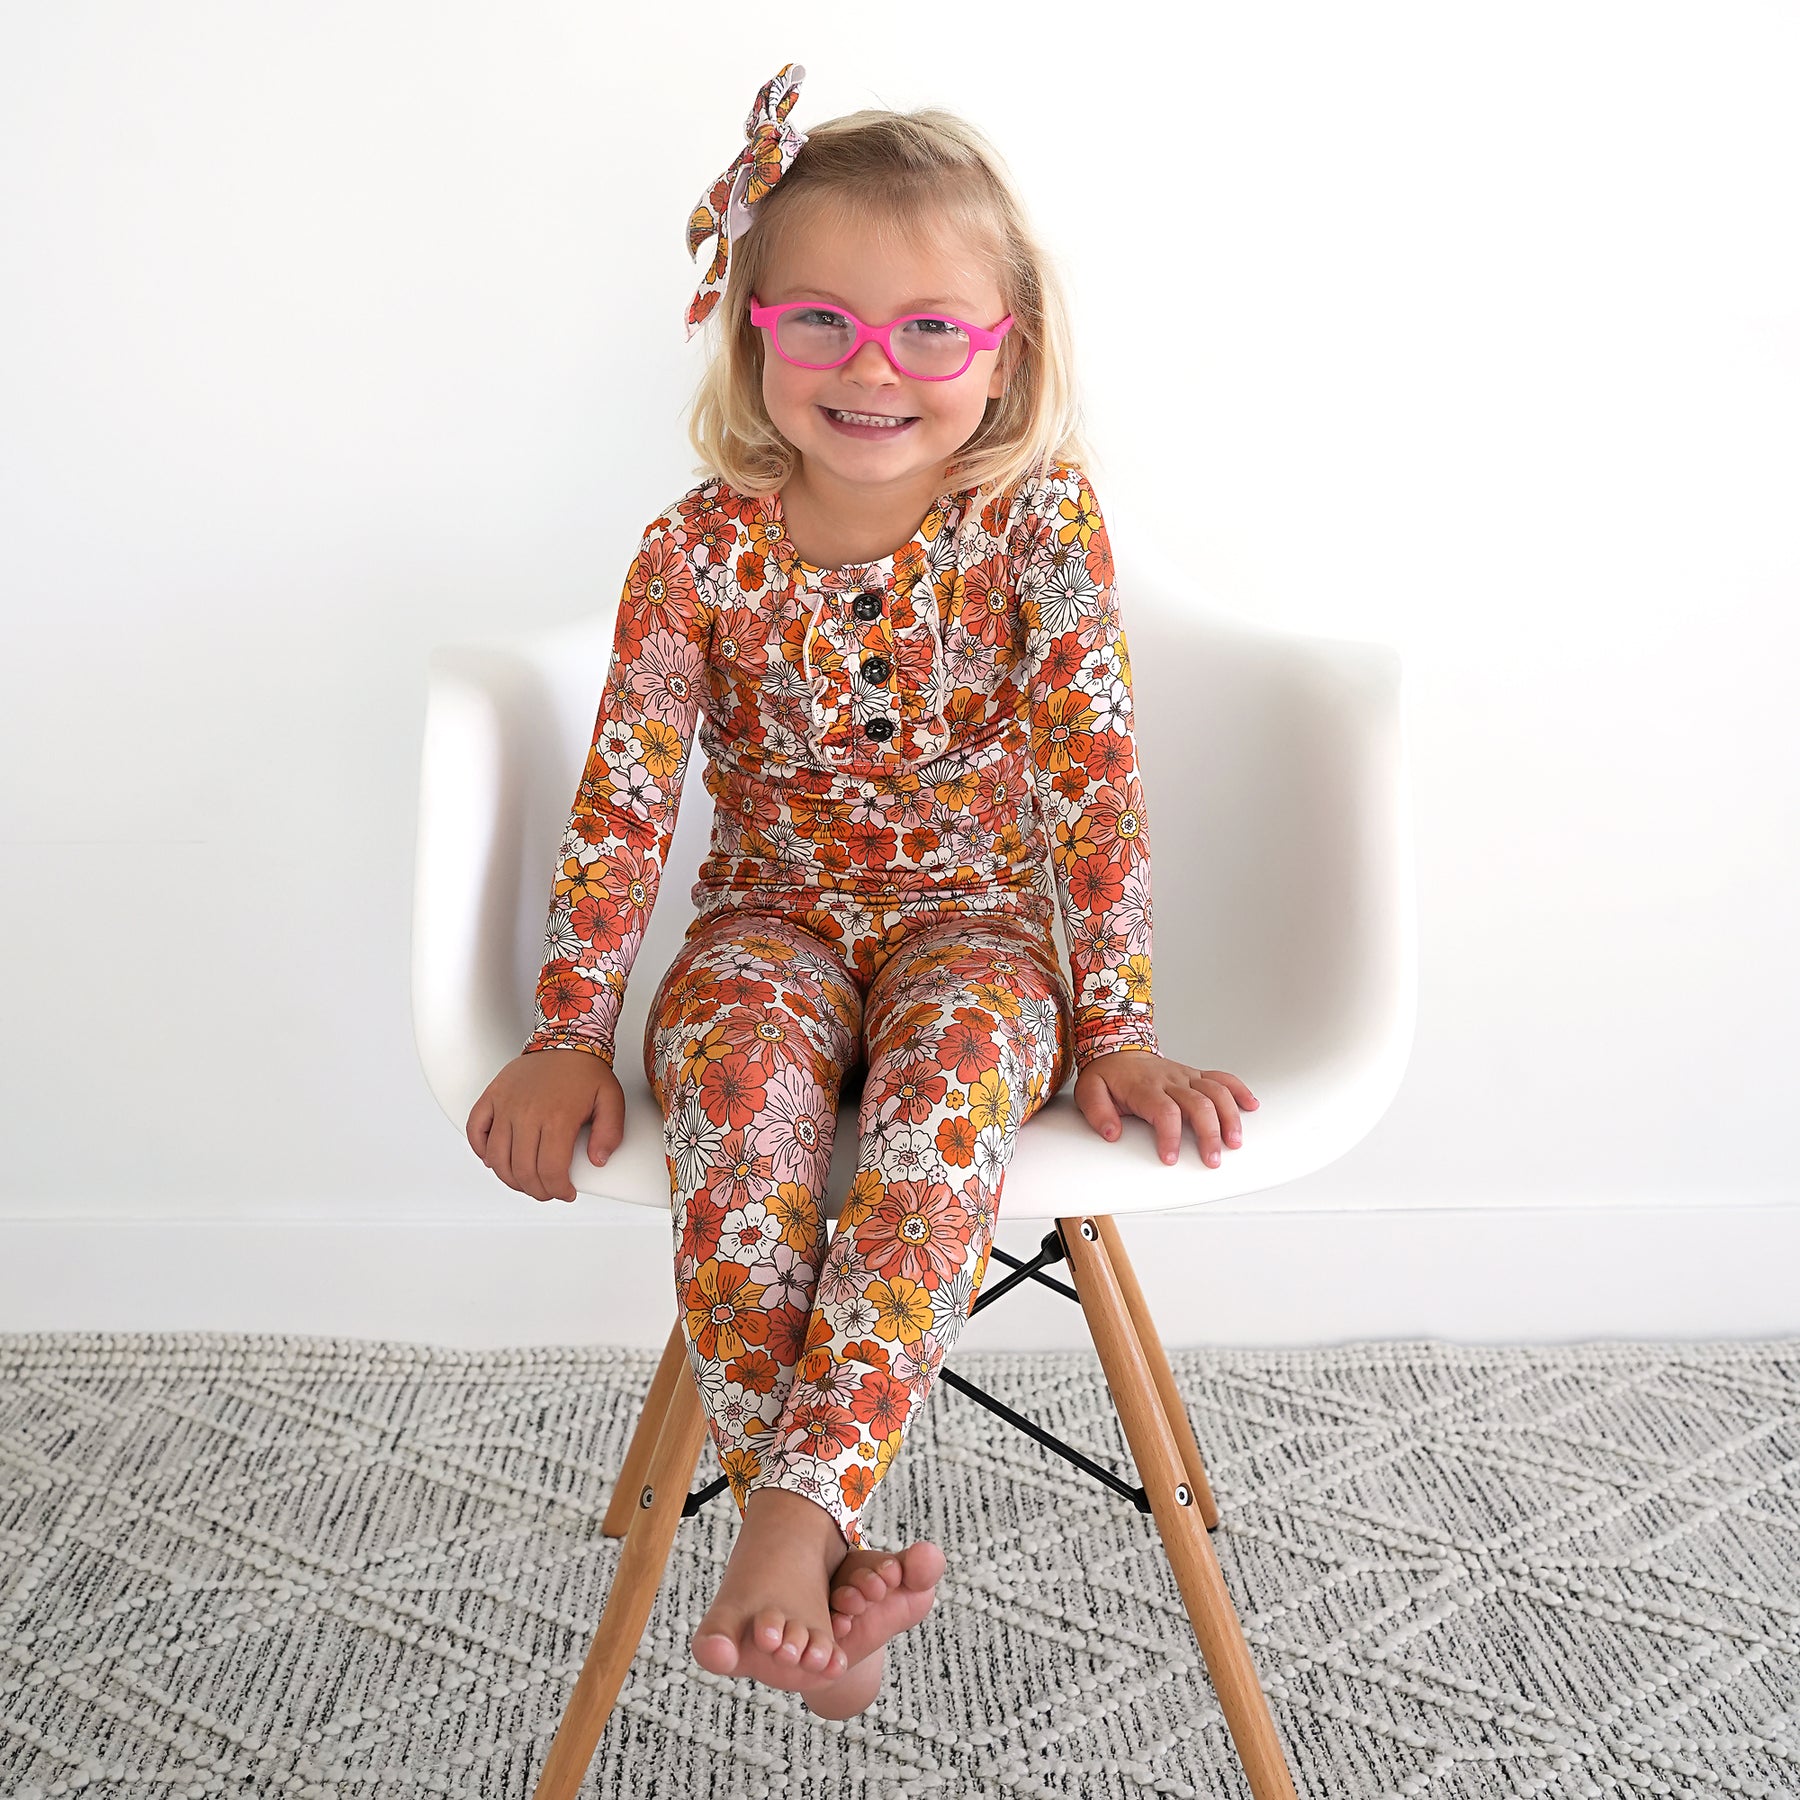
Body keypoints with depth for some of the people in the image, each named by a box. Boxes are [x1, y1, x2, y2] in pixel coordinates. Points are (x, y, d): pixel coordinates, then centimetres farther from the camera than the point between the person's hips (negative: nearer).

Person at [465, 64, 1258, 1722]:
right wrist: (573, 1032, -8)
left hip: (971, 919, -1)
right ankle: (825, 1563, -23)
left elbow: (1092, 773, -10)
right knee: (738, 1101, -31)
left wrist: (1115, 1029, -11)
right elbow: (624, 794, -6)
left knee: (951, 1091, -34)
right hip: (770, 918, 1)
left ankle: (800, 1510, -29)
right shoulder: (703, 547, -7)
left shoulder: (1041, 525, -10)